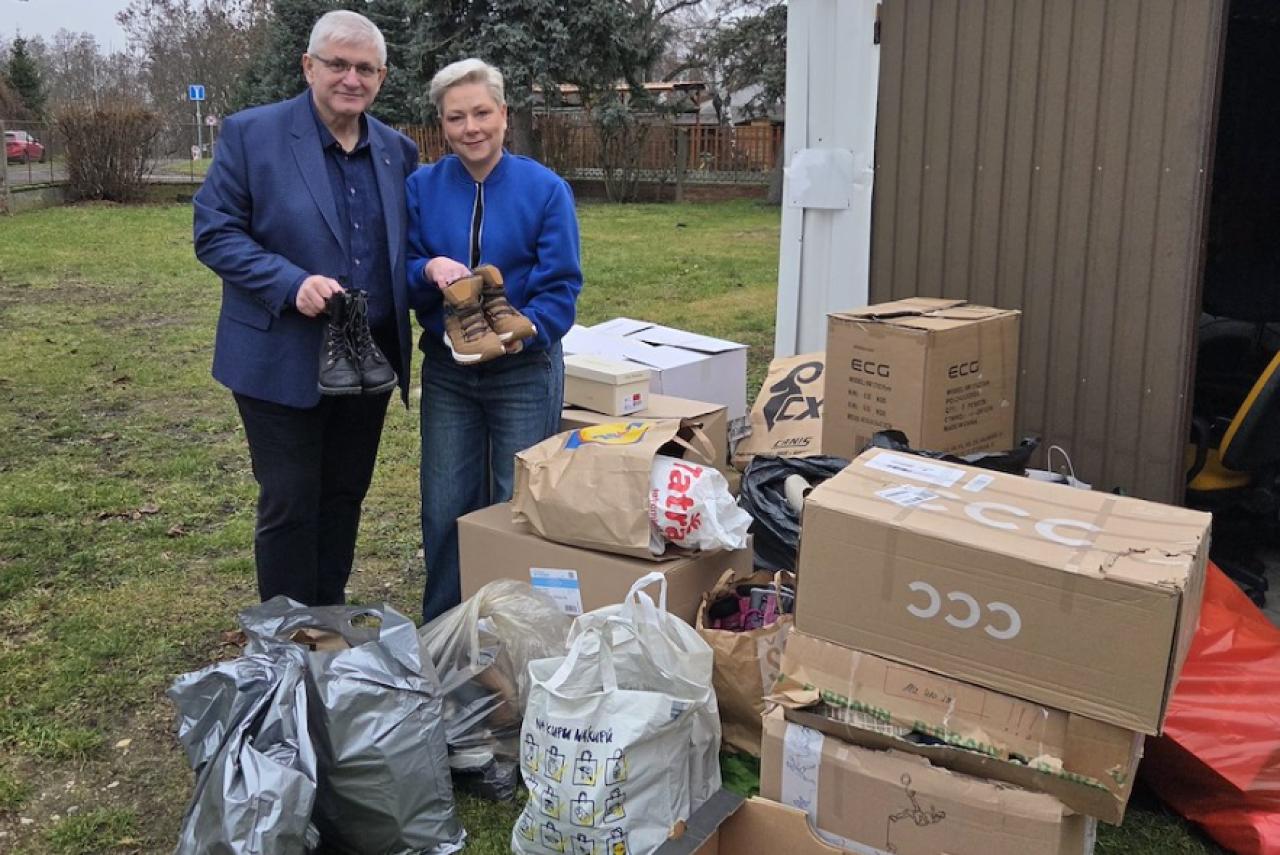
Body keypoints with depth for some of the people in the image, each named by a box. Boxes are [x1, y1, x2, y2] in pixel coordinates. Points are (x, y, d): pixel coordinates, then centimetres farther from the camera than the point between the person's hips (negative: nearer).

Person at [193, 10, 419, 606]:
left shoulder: (397, 151, 7)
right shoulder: (251, 134, -7)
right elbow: (214, 234, -8)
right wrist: (292, 284, -22)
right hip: (284, 358, -4)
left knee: (344, 497, 14)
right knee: (290, 506, 4)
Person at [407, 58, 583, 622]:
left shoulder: (546, 189, -7)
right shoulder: (422, 188, 0)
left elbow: (561, 286, -9)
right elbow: (400, 275, 1)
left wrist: (523, 331, -28)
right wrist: (429, 270, -22)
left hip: (524, 370, -2)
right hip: (446, 370, 3)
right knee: (445, 510, 9)